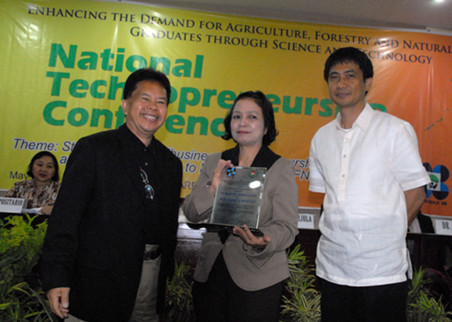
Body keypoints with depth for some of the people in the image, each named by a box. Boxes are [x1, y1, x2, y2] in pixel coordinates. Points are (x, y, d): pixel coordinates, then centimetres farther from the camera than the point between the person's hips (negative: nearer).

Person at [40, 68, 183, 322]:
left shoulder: (171, 163, 10)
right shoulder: (93, 148, -6)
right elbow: (65, 217, -11)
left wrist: (166, 271, 11)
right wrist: (57, 278, -15)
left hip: (151, 279, 5)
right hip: (98, 280, -4)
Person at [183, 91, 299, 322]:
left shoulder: (281, 168, -3)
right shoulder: (214, 163, 7)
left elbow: (286, 226, -9)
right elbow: (191, 213, 3)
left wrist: (262, 241, -30)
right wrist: (212, 189, -16)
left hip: (257, 280, -3)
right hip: (209, 274, 4)